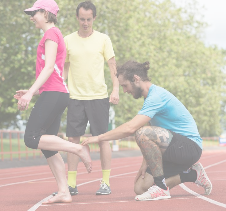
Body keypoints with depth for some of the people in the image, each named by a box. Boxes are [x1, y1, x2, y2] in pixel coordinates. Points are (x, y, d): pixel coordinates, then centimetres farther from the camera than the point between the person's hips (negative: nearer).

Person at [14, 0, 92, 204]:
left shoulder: (51, 33, -4)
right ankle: (64, 191, 1)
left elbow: (49, 67, -16)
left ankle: (78, 148, -13)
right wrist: (31, 91, 18)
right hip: (57, 94, 10)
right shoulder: (55, 35, 25)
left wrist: (31, 93, -21)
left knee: (32, 138, -14)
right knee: (47, 145, 5)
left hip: (53, 94, -10)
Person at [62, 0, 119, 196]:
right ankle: (71, 184, 6)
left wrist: (116, 89, -8)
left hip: (98, 96, -2)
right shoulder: (68, 40, 8)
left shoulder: (103, 39, 2)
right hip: (75, 97, 2)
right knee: (73, 139, 1)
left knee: (102, 139, -1)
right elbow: (64, 68, 15)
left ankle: (106, 183, 5)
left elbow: (113, 66, 3)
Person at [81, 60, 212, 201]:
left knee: (143, 133, -32)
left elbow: (130, 128, -27)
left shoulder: (156, 96, -18)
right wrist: (145, 163, 9)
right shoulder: (152, 96, 15)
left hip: (191, 147, -10)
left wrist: (99, 138, -19)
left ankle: (161, 188, -21)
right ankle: (191, 174, 12)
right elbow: (152, 142, 18)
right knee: (140, 188, 0)